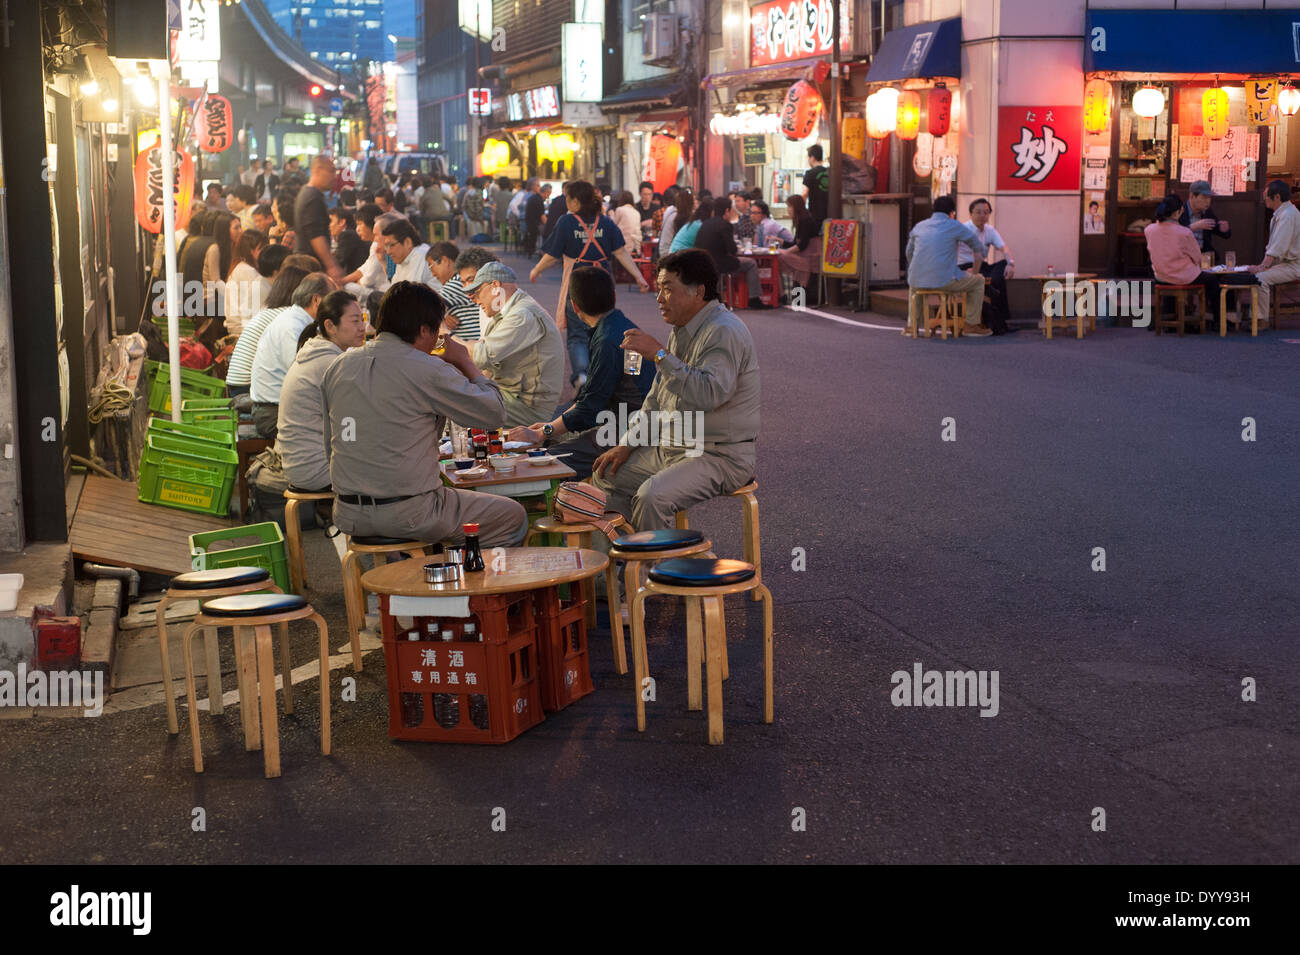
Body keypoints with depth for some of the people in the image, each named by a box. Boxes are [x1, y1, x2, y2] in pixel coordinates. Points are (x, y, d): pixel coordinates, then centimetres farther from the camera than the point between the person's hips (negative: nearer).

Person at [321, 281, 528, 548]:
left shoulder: (337, 366, 5)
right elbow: (495, 413, -8)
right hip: (409, 513, -7)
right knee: (514, 516, 12)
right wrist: (465, 363, 6)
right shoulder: (428, 370, -15)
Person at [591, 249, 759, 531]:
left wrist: (660, 354, -29)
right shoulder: (681, 331, 13)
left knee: (651, 497, -30)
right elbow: (657, 399, 21)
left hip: (720, 457, -10)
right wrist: (627, 444, 12)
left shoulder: (724, 332, -19)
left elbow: (710, 393, -35)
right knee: (606, 475, 10)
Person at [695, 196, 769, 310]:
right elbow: (732, 250, -16)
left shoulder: (705, 223, 8)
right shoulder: (725, 225, -14)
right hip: (718, 264, -8)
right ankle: (755, 298, 9)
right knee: (751, 263, 9)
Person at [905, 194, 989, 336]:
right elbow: (979, 248, 13)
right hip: (944, 280, -5)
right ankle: (971, 325, 17)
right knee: (978, 281, 18)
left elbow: (909, 254, 27)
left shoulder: (919, 226, 16)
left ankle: (911, 324, 36)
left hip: (918, 281, 5)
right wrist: (975, 273, 27)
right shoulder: (954, 226, 4)